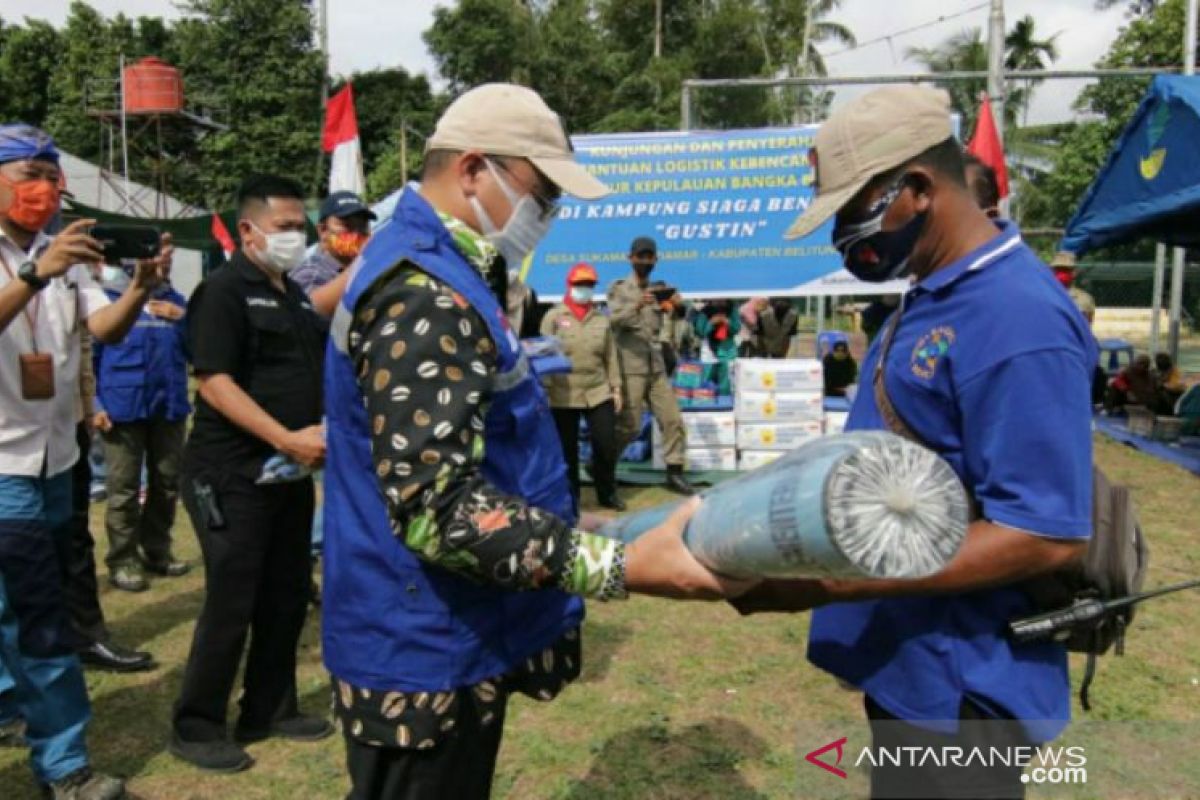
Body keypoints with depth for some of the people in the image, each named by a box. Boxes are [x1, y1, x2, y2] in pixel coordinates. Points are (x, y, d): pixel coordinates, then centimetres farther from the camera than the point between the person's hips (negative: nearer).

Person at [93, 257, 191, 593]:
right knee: (124, 488, -1)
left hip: (169, 405, 5)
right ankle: (123, 560, 8)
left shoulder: (174, 301, 13)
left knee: (168, 483, 11)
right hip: (123, 406, -5)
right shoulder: (107, 298, 0)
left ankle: (157, 550, 25)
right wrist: (94, 405, -9)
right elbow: (89, 355, -3)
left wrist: (182, 319, -4)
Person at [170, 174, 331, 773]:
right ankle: (196, 727, 16)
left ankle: (269, 710, 28)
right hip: (234, 475, -8)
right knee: (230, 603, -1)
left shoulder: (297, 296, 15)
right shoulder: (224, 291, -10)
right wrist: (288, 439, -24)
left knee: (287, 598, 13)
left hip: (291, 473, 8)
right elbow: (213, 382, -20)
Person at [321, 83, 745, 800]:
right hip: (425, 658, -10)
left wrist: (570, 525, 19)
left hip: (442, 640, 10)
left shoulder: (435, 274, 12)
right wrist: (617, 567, -35)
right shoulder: (424, 295, -23)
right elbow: (437, 507, -31)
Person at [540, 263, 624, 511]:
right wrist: (545, 389, -8)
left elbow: (610, 356, 11)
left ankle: (607, 493, 21)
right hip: (564, 396, -2)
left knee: (607, 444, 2)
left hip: (598, 393, 2)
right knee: (567, 449, 7)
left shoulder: (601, 318, 9)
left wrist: (616, 388, 8)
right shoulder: (554, 317, -1)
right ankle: (571, 497, 21)